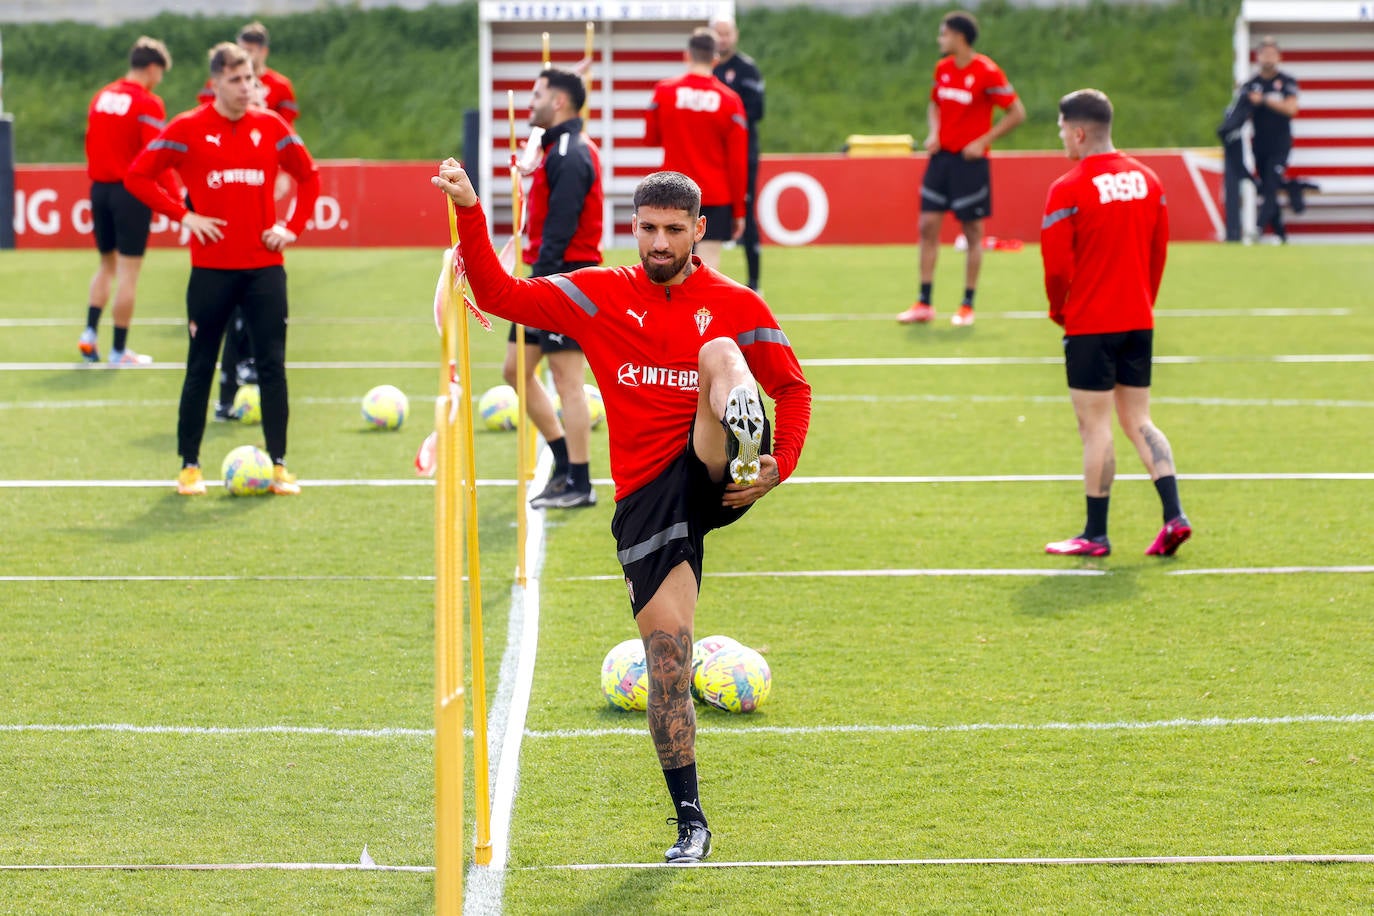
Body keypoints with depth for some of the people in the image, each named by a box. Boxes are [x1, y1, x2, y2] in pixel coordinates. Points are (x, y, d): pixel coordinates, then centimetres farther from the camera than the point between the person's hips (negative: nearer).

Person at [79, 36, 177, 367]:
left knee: (107, 265, 20)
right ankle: (119, 349, 4)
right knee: (128, 272, 0)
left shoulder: (101, 98, 8)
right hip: (132, 191, -6)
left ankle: (90, 333, 6)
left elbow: (92, 146, 13)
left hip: (100, 187, 6)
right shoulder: (148, 104, -12)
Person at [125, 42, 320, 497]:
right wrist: (183, 215, -7)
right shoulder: (187, 129, -3)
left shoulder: (271, 126, 5)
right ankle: (190, 466, 13)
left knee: (272, 365, -1)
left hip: (265, 266, 2)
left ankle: (279, 464, 4)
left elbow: (308, 176, 16)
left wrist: (293, 227, 3)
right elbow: (138, 175, -1)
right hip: (212, 268, -2)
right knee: (200, 368, 4)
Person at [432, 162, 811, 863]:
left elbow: (793, 388, 13)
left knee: (718, 354, -27)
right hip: (645, 496, 2)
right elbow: (500, 295, 4)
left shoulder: (736, 305, 6)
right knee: (666, 649, -6)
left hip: (714, 478, -2)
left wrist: (779, 466, -3)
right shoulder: (600, 295, 8)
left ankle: (740, 451, -64)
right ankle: (689, 821, 6)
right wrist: (469, 214, -10)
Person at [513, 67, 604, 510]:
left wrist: (540, 282, -23)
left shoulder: (570, 156, -16)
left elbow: (560, 228, -22)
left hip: (565, 275, -11)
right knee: (516, 369, 13)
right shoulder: (560, 150, 16)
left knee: (567, 378, -5)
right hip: (550, 278, 11)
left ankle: (578, 485, 0)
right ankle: (566, 463, 19)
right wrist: (535, 279, 16)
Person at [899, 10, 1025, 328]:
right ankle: (924, 304, 5)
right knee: (928, 225, 1)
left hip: (970, 161, -6)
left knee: (973, 231, 1)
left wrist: (982, 142, -13)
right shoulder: (942, 68, 7)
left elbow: (1016, 113, -9)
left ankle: (967, 306, 9)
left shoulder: (987, 72, -12)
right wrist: (934, 133, 4)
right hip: (941, 156, 6)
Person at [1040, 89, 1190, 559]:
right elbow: (1159, 251, 10)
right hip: (1139, 322, 6)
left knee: (1095, 427, 0)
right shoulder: (1146, 180, 6)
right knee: (1138, 421, 12)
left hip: (1091, 325, -6)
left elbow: (1057, 266, -15)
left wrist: (1059, 310, 3)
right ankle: (1174, 515, -1)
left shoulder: (1068, 190, -14)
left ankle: (1095, 534, 4)